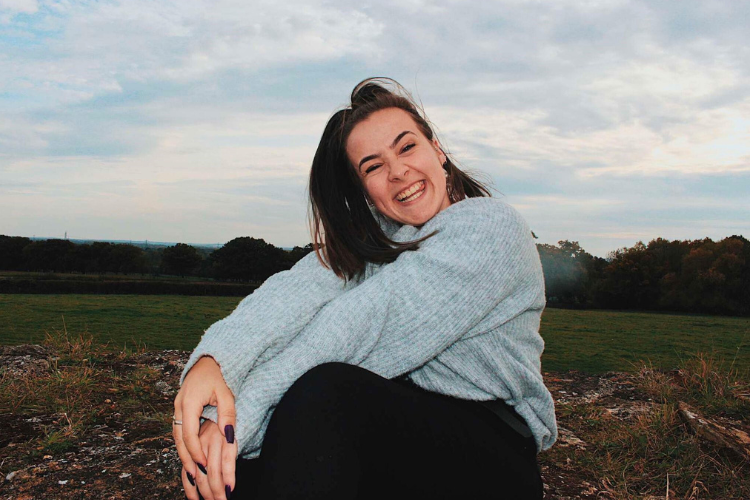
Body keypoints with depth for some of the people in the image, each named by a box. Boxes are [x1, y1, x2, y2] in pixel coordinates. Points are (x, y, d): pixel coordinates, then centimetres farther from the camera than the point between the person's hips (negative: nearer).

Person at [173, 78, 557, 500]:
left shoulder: (490, 227, -14)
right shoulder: (370, 236, 5)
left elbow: (372, 321, -25)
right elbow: (300, 290, -15)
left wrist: (243, 414, -30)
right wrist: (212, 361, -34)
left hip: (494, 453, -5)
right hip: (403, 426, 5)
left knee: (321, 392, -30)